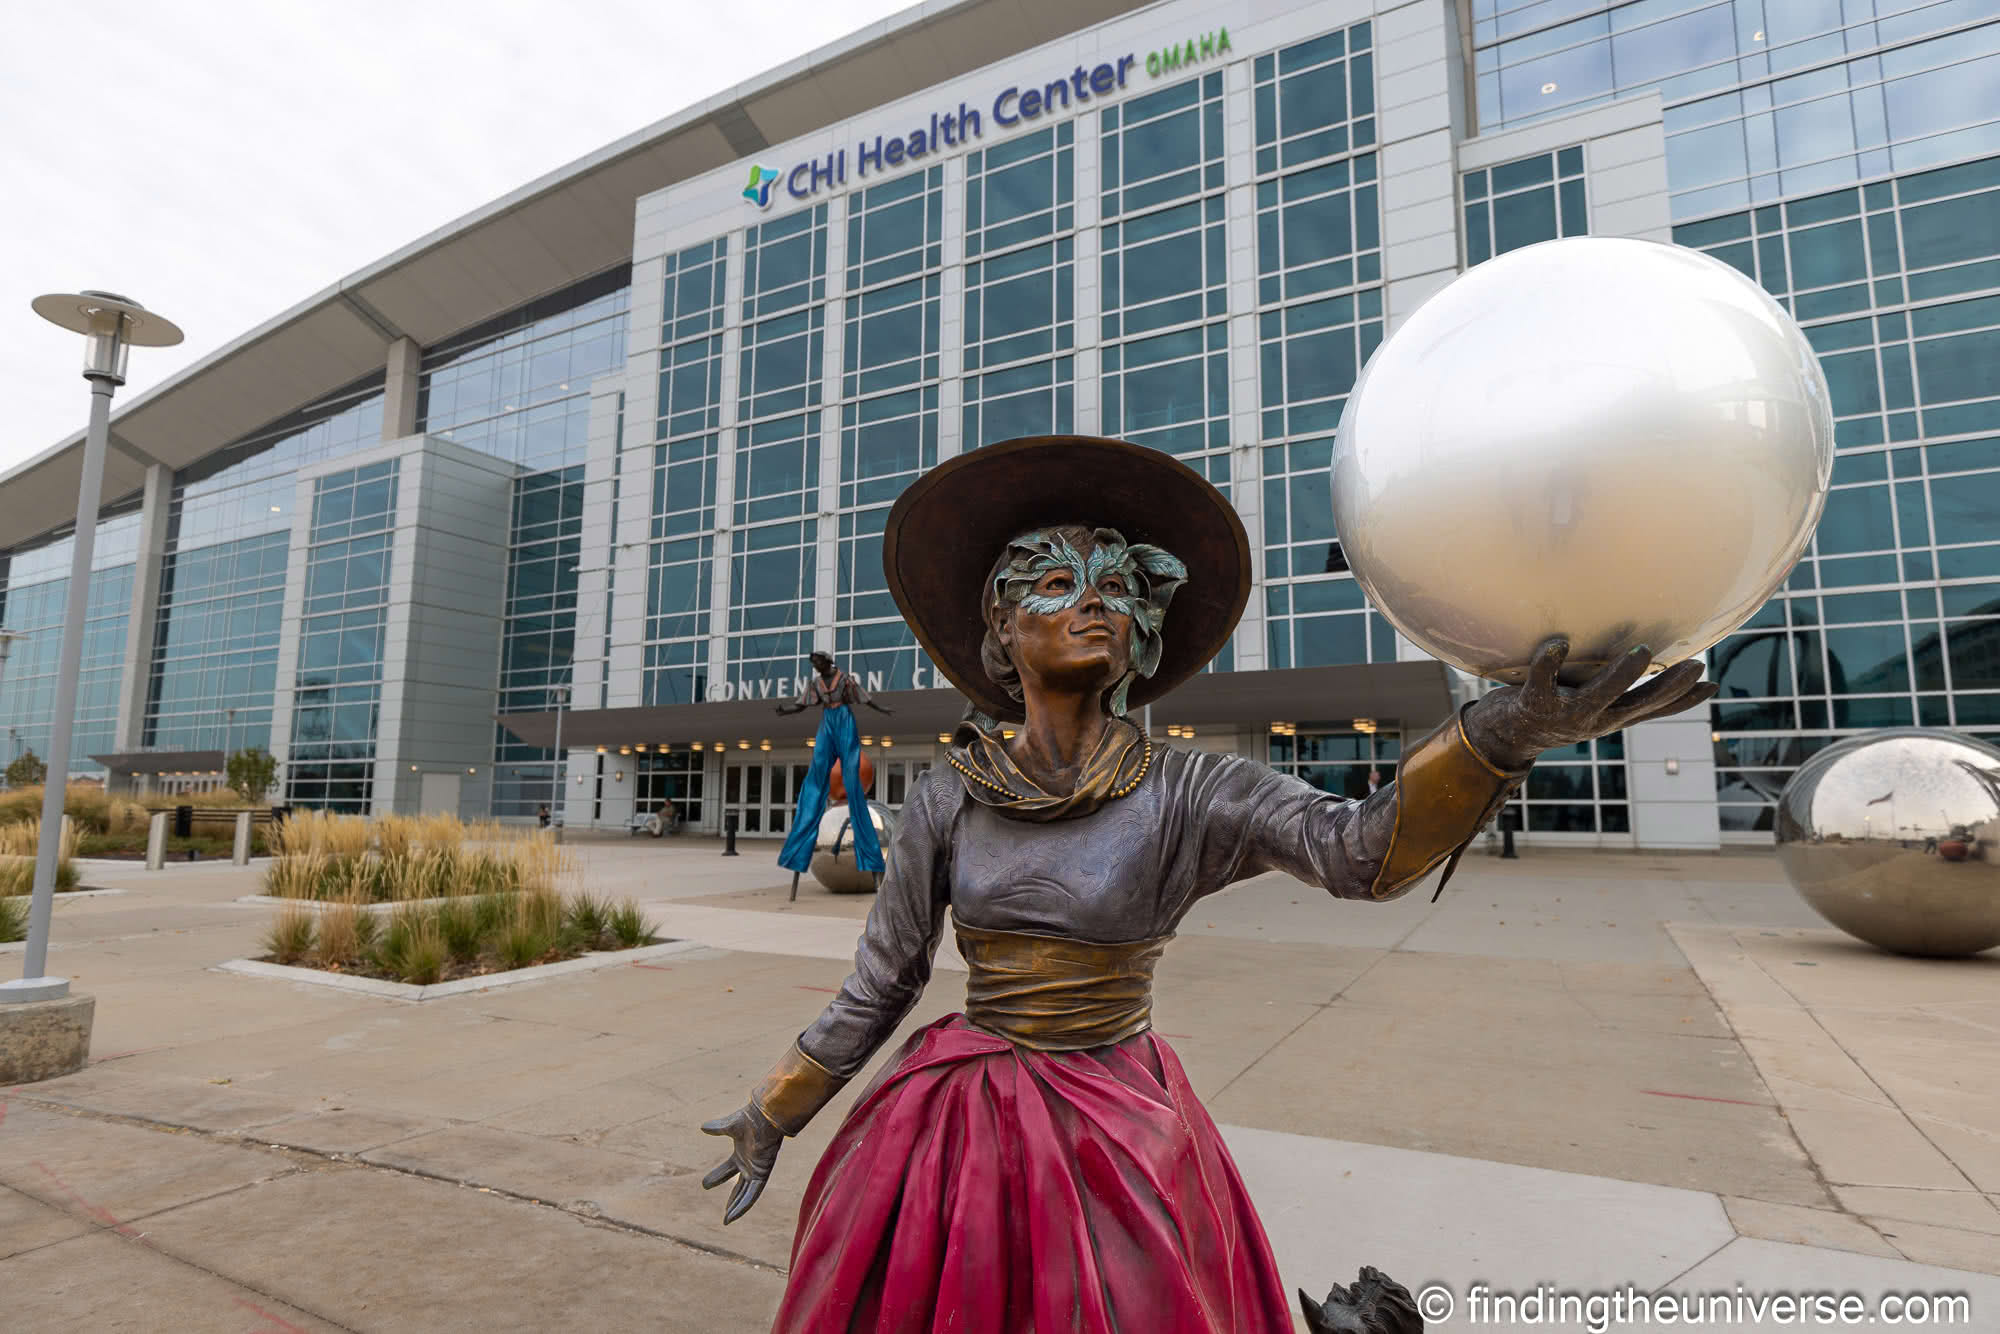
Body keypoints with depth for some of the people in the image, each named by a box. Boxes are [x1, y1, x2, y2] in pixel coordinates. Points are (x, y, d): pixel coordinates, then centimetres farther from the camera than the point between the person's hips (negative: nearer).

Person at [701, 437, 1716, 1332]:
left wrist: (1508, 729, -44)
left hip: (1119, 1139, -2)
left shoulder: (1187, 794, -11)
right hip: (959, 1130, 2)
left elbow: (1363, 850, -28)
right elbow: (881, 982, 2)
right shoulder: (948, 800, -6)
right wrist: (774, 1113, 10)